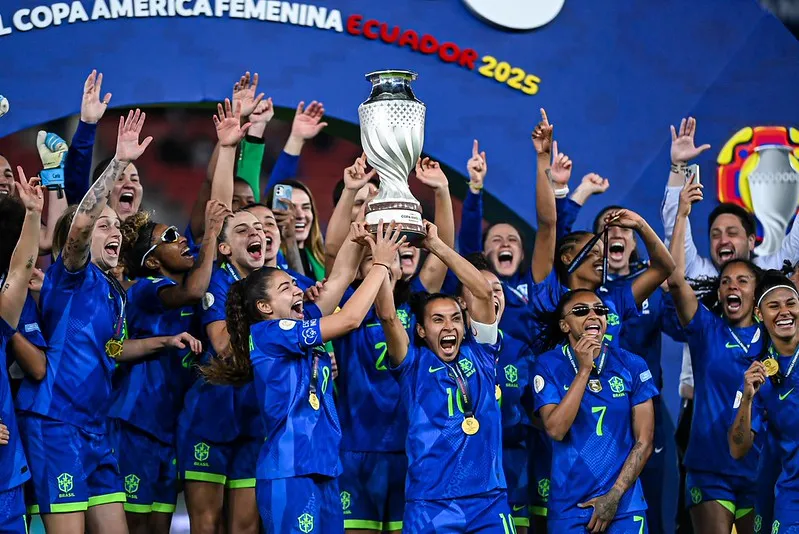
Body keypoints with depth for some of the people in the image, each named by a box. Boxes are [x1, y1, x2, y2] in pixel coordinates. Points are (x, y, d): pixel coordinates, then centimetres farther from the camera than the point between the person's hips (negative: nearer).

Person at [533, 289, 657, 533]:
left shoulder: (632, 365, -1)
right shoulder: (548, 365, -4)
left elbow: (644, 441, -1)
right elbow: (556, 430, -16)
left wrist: (614, 496, -8)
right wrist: (583, 370, -18)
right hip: (568, 508, -1)